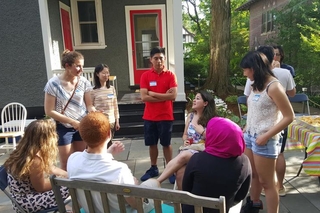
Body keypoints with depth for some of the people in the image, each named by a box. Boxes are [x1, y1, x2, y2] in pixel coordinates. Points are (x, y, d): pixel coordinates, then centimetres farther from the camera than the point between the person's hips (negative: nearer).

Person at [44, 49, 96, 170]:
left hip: (82, 126, 3)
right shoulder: (54, 84, -14)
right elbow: (49, 111, -12)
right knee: (67, 164, 7)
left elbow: (89, 105, -2)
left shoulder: (84, 82, -5)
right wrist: (72, 121, -19)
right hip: (63, 128, -3)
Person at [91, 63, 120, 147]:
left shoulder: (112, 88, 5)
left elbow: (115, 106, 8)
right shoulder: (93, 90, -7)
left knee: (109, 144, 13)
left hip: (111, 122, 4)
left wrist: (117, 121, 9)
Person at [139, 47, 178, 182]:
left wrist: (153, 93, -13)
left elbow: (173, 96, -15)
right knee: (152, 144, 13)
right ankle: (153, 168, 30)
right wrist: (164, 96, -14)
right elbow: (144, 97, -11)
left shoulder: (170, 75, -4)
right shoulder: (145, 76, -1)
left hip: (166, 116, -2)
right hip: (149, 117, 2)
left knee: (166, 144, 9)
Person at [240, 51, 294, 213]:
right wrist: (246, 129, 6)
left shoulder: (273, 87, -15)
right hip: (249, 136, 8)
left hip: (264, 140, -7)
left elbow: (289, 116, -16)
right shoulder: (257, 85, 8)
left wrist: (266, 136, -17)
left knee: (266, 181, 5)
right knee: (253, 174, 22)